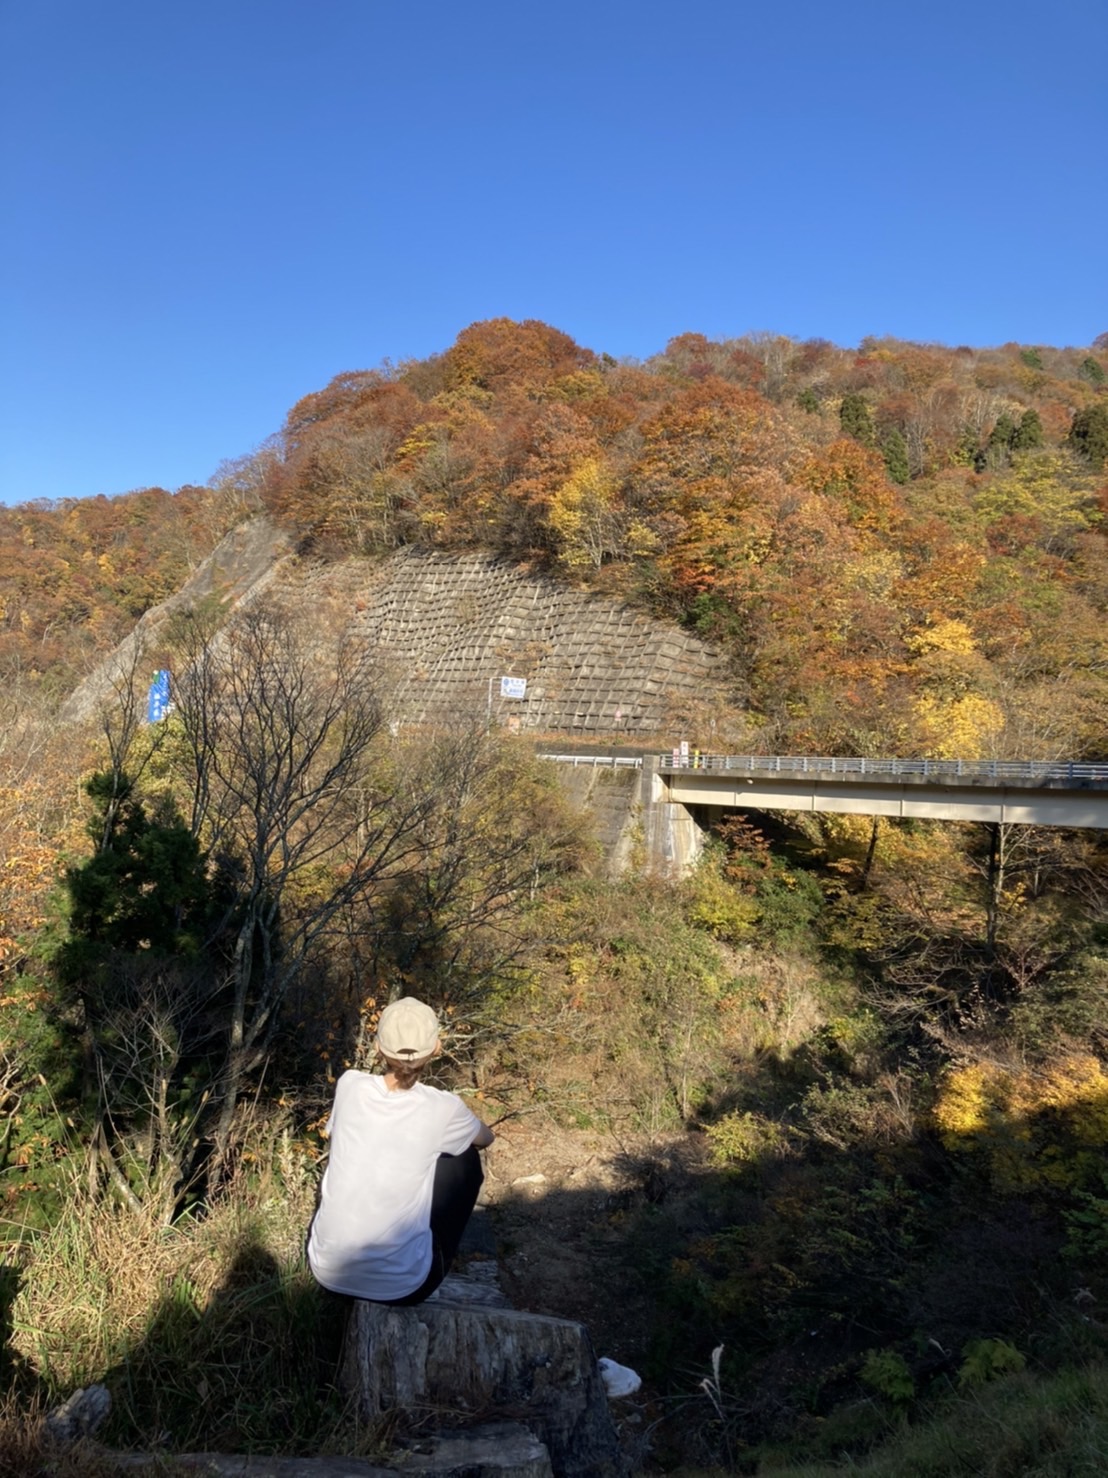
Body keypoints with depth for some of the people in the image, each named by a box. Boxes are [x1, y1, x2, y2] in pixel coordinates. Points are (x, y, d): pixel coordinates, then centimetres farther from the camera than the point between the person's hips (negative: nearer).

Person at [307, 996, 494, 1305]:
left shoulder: (349, 1085, -6)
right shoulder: (442, 1108, -12)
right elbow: (486, 1138, 12)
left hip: (327, 1270, 3)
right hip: (399, 1286, -3)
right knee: (464, 1160, 14)